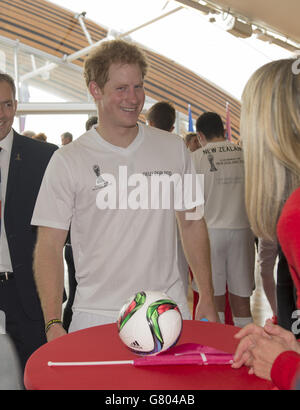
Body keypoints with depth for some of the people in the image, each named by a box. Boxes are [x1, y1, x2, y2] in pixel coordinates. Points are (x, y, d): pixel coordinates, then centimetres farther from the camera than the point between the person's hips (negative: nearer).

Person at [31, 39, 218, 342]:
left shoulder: (173, 149, 3)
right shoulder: (68, 161, -6)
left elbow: (192, 223, 9)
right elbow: (49, 246, -5)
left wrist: (206, 299, 7)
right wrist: (53, 323, -12)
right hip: (97, 316, -2)